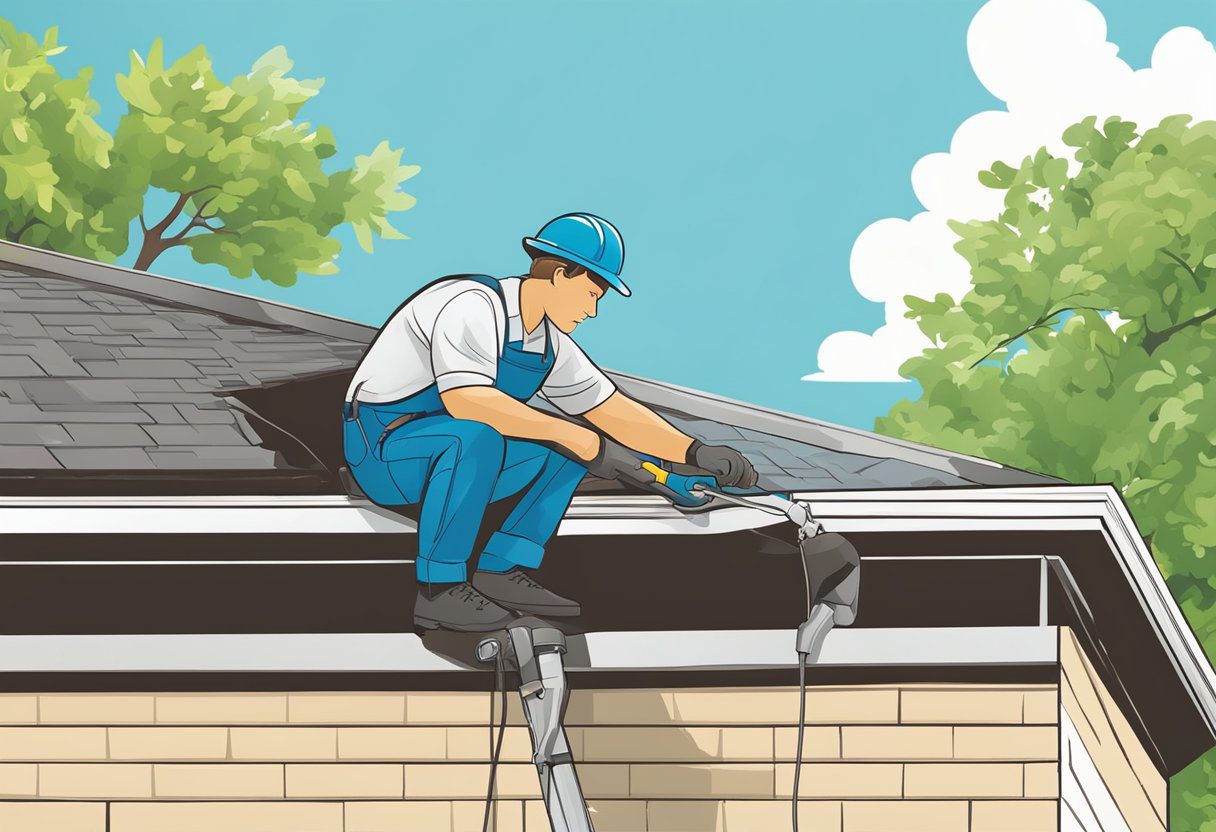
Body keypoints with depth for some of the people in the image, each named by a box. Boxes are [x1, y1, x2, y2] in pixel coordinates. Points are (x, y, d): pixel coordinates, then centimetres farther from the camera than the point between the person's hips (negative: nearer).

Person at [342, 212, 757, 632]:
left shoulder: (551, 344, 4)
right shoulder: (471, 306, -23)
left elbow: (611, 410, 9)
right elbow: (465, 399, -39)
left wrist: (696, 452, -5)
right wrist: (585, 442, -39)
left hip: (449, 452, 9)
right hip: (379, 447, -9)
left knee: (575, 445, 0)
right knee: (477, 433, -38)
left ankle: (502, 571, -6)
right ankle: (439, 591, -26)